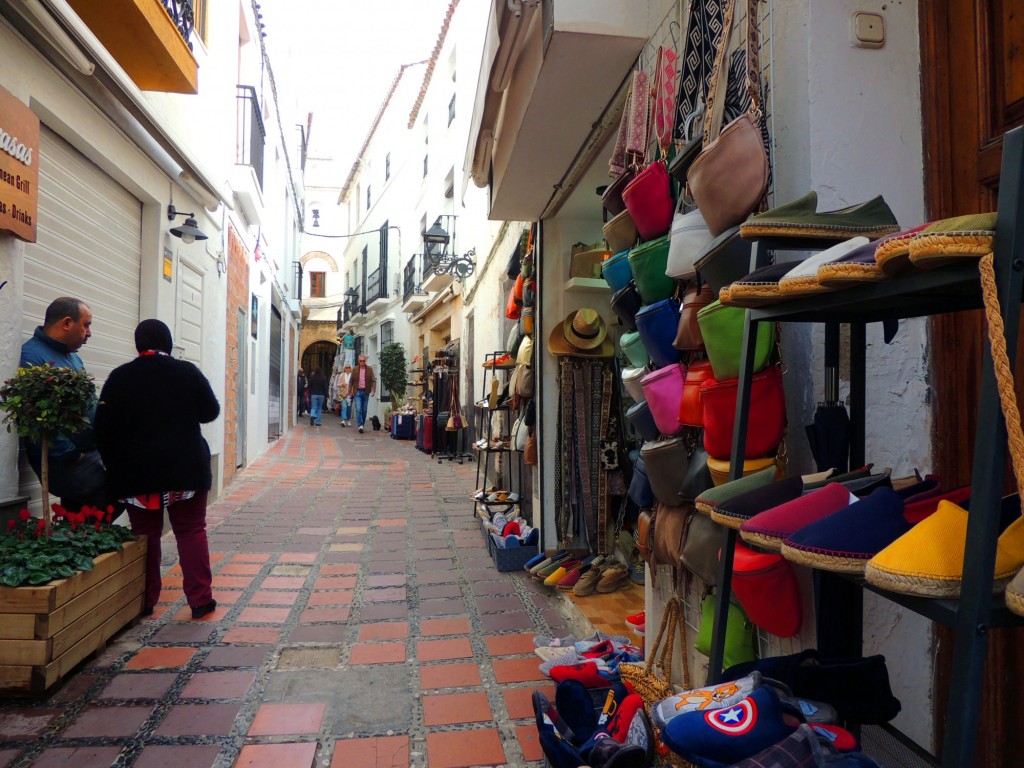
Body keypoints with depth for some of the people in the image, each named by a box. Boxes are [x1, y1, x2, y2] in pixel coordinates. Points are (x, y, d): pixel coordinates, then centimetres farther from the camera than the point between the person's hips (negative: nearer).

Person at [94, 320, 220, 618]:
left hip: (136, 470, 1)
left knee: (145, 534, 11)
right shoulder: (188, 372, -3)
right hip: (186, 468, -1)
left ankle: (145, 600, 17)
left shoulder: (120, 377, -1)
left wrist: (115, 465, 9)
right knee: (191, 531, 6)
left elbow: (104, 426, 0)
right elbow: (210, 412, 4)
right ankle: (200, 599, 6)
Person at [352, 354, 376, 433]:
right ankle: (360, 426, -16)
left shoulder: (370, 369, 3)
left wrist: (373, 390, -11)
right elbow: (351, 381, 10)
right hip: (357, 392, -1)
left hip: (366, 392, 1)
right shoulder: (355, 370, 5)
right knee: (358, 409, -12)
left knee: (364, 410, 6)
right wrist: (350, 392, 5)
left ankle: (362, 425, 18)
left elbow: (373, 381, 1)